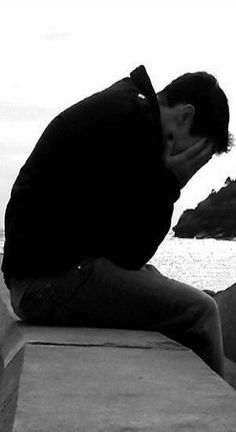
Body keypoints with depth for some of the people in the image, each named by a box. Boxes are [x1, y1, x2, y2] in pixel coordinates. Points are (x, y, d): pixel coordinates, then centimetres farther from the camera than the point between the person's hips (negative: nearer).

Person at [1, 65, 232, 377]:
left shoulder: (114, 108, 17)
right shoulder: (130, 123, -16)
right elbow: (130, 251, -15)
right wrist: (168, 184, -8)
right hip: (54, 279, -11)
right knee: (199, 311, -11)